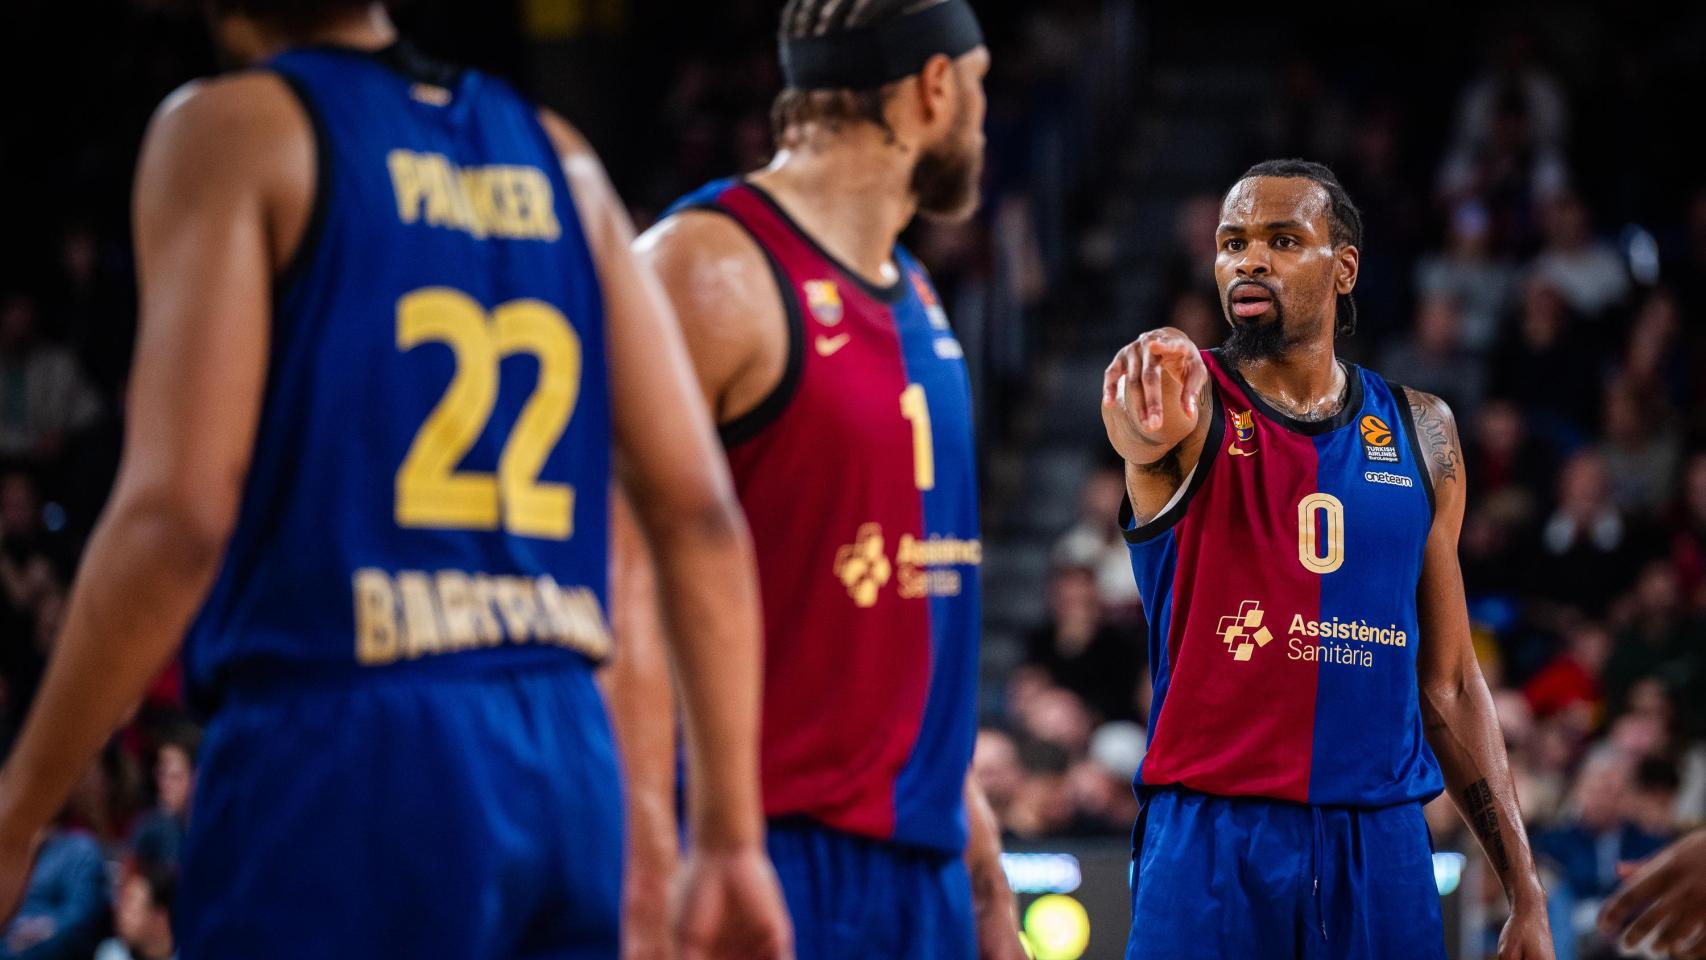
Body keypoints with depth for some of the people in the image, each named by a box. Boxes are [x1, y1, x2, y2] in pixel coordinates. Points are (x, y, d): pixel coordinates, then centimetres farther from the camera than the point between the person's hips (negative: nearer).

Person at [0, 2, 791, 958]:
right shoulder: (561, 160, 17)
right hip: (570, 777, 6)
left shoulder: (236, 129, 0)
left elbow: (180, 516, -11)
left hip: (338, 768, -6)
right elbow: (702, 513, 11)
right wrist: (733, 837, 14)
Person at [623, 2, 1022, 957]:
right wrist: (651, 871, -23)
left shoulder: (914, 293, 17)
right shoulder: (712, 270, -11)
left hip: (917, 853, 9)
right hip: (769, 853, -8)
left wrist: (978, 844, 22)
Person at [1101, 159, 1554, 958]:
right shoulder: (1197, 402, -1)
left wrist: (1525, 892, 7)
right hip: (1209, 838, -3)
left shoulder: (1419, 433, 9)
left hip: (1382, 841, 3)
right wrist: (1152, 435, -53)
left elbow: (1449, 683, 12)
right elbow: (1152, 429, -28)